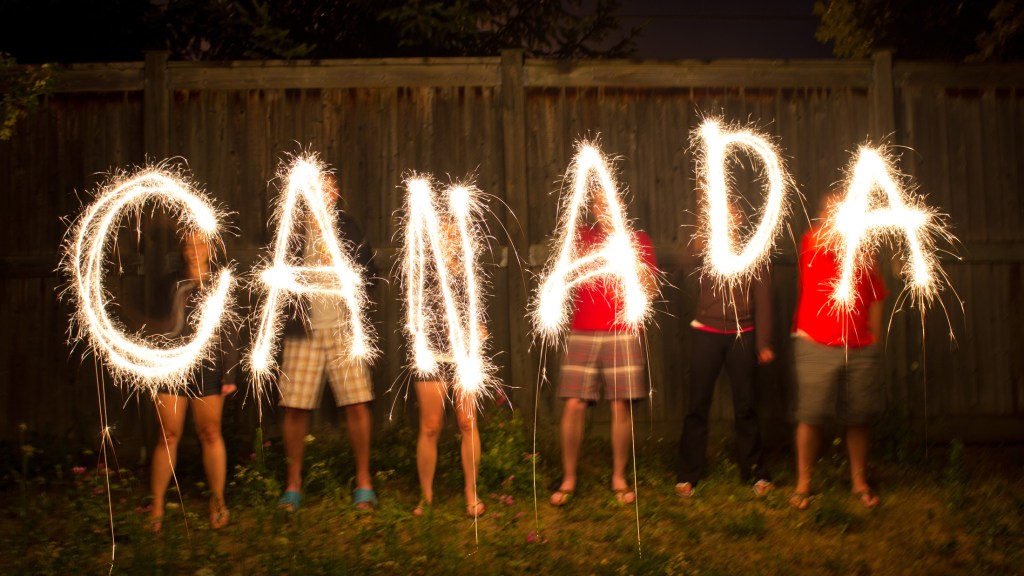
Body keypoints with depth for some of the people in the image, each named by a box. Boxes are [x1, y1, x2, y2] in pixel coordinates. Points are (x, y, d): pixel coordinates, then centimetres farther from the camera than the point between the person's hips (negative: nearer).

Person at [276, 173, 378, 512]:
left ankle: (363, 481, 8)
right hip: (303, 330, 0)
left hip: (343, 328, 1)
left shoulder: (346, 227, 10)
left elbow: (369, 271, 9)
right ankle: (293, 483, 14)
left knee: (358, 404, -6)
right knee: (295, 407, -1)